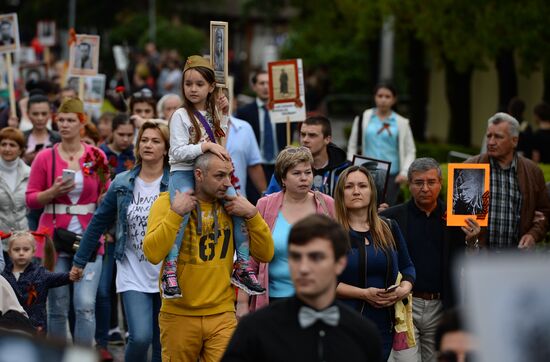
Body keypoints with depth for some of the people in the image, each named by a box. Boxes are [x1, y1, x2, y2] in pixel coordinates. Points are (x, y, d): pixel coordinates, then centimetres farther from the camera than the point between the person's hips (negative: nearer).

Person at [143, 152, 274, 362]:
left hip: (222, 315, 2)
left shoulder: (232, 206, 5)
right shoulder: (168, 202, -4)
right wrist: (176, 213, -21)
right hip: (179, 315, -2)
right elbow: (153, 254, -18)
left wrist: (251, 215, -8)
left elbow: (265, 254, 3)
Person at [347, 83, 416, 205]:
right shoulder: (363, 119, 6)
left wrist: (404, 172, -4)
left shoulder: (402, 123, 6)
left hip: (391, 176, 0)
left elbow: (410, 151, 9)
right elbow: (352, 146, 10)